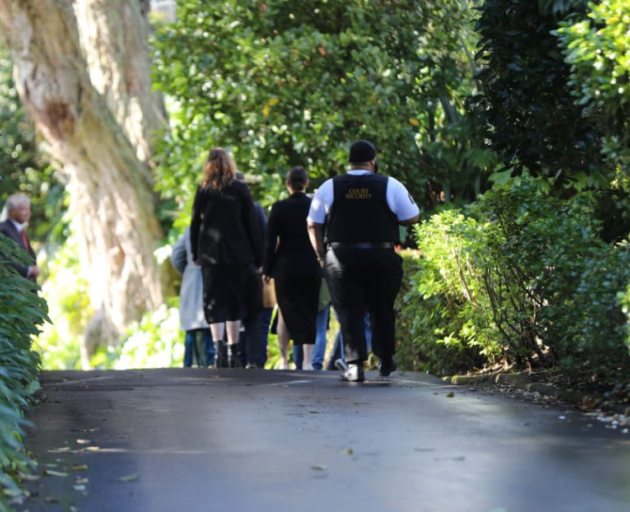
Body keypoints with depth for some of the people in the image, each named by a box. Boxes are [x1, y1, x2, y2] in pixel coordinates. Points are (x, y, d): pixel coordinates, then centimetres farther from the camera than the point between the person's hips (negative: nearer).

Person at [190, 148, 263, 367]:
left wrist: (195, 254, 16)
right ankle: (233, 352, 13)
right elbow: (252, 224, -1)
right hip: (237, 254, 0)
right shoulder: (240, 189, -1)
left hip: (210, 253, 0)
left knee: (214, 302, -1)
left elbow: (195, 224, 6)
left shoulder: (203, 190, 1)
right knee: (235, 302, 11)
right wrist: (258, 258, 4)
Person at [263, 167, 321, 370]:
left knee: (284, 314, 10)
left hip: (285, 269, -1)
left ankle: (283, 360, 9)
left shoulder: (278, 208, -5)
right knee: (309, 313, 6)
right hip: (311, 268, 1)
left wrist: (267, 269, 3)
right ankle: (308, 361, -3)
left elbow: (271, 241, -4)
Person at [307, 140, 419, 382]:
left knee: (349, 312, 3)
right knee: (382, 309, 15)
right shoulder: (391, 186, 0)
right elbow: (412, 218, 4)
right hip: (382, 257, 0)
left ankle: (354, 364, -4)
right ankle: (385, 361, 23)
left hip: (341, 257, 0)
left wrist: (322, 256, 12)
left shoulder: (329, 187, 4)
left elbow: (313, 225, 5)